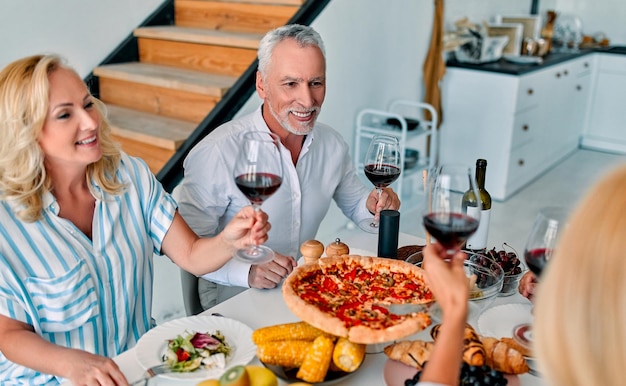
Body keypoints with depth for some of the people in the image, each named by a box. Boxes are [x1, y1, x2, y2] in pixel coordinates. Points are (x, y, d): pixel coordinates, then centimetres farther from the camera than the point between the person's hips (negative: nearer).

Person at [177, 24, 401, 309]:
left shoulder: (333, 145, 1)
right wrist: (247, 271, -32)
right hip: (235, 299, -6)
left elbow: (355, 204, 18)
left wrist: (376, 204, -5)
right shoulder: (216, 154, -20)